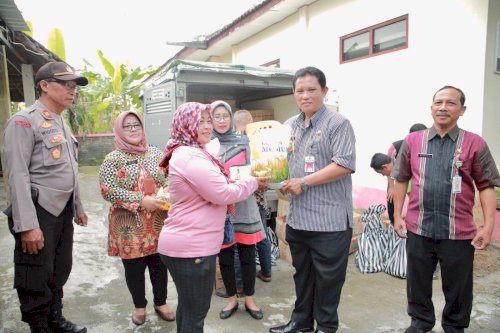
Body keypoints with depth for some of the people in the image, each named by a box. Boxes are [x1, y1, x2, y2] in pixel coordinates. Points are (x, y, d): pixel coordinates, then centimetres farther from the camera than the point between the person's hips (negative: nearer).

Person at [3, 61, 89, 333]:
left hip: (62, 210, 8)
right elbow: (18, 175, -18)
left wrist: (78, 207, 21)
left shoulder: (61, 123, 14)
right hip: (39, 212, -8)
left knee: (60, 272, 20)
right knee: (36, 280, 5)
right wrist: (27, 225, -23)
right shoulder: (24, 121, -12)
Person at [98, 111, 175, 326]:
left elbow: (170, 178, 9)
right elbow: (107, 190, -14)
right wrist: (141, 200, -21)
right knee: (134, 268, 11)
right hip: (130, 225, -2)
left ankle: (161, 303, 34)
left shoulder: (156, 153, 5)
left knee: (160, 265, 12)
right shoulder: (113, 159, -5)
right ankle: (139, 306, 34)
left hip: (159, 222, 3)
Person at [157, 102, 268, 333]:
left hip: (186, 244, 11)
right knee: (195, 313, 5)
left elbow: (210, 186, 20)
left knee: (187, 307, 25)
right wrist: (253, 181, -8)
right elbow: (222, 194, -23)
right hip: (191, 248, -11)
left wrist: (242, 180, 8)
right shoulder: (191, 157, -21)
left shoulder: (187, 153, 14)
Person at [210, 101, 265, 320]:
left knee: (247, 255, 8)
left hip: (243, 206, 0)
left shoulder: (243, 142, 4)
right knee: (224, 257, 10)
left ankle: (249, 299, 28)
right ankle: (231, 299, 30)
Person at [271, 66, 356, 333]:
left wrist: (304, 182, -17)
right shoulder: (289, 126, 12)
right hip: (297, 217, 6)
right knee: (302, 273, 20)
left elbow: (344, 164, -18)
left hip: (329, 220, -6)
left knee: (327, 278, 9)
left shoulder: (337, 123, -8)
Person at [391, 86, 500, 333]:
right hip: (418, 228, 1)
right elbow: (401, 180, 7)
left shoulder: (475, 144, -2)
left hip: (458, 232, -1)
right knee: (418, 282, 16)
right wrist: (397, 215, 3)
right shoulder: (412, 141, 2)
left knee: (457, 287, 15)